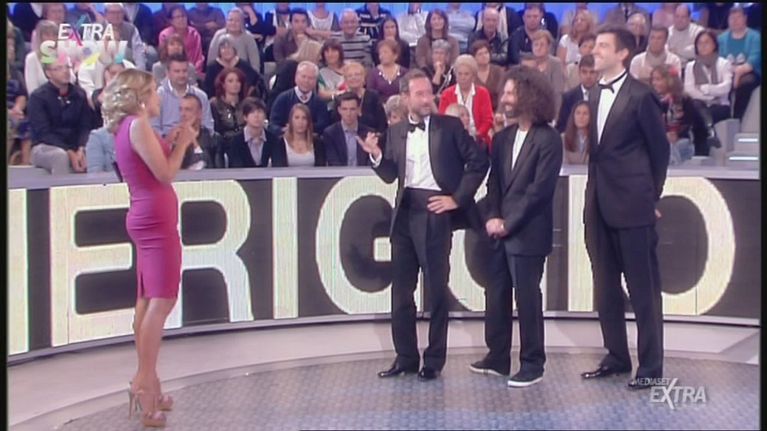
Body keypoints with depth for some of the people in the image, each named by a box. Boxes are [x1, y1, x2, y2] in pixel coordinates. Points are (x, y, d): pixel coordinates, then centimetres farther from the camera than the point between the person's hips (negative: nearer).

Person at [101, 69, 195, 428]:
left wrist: (170, 144, 12)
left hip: (148, 219, 10)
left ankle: (147, 382, 14)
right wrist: (182, 143, -3)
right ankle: (144, 380, -14)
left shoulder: (130, 127, 16)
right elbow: (165, 174, -16)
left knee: (147, 302, 10)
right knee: (162, 300, -12)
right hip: (155, 219, -10)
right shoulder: (138, 125, -12)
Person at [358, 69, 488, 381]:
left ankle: (434, 360, 13)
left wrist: (458, 198, -5)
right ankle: (405, 357, 18)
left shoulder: (450, 126, 0)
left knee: (437, 290, 2)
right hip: (404, 213, 4)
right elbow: (390, 176, 11)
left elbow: (478, 160, -2)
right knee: (401, 290, 7)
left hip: (435, 213, -4)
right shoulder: (396, 132, 11)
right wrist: (377, 156, -8)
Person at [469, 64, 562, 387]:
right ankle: (497, 357, 23)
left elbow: (540, 188, -14)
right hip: (500, 231, 7)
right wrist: (492, 217, -4)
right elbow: (494, 182, 11)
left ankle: (532, 364, 10)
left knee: (527, 298, -1)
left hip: (528, 233, -7)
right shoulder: (502, 138, 13)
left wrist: (508, 223, -14)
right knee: (496, 294, 11)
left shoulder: (548, 139, -9)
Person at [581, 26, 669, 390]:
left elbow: (660, 149, -2)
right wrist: (595, 193, 9)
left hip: (632, 206, -7)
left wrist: (652, 196, 2)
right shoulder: (594, 96, 13)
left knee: (643, 289, 0)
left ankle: (651, 365, 7)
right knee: (606, 288, 12)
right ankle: (616, 357, 23)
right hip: (599, 207, 7)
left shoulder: (640, 96, -8)